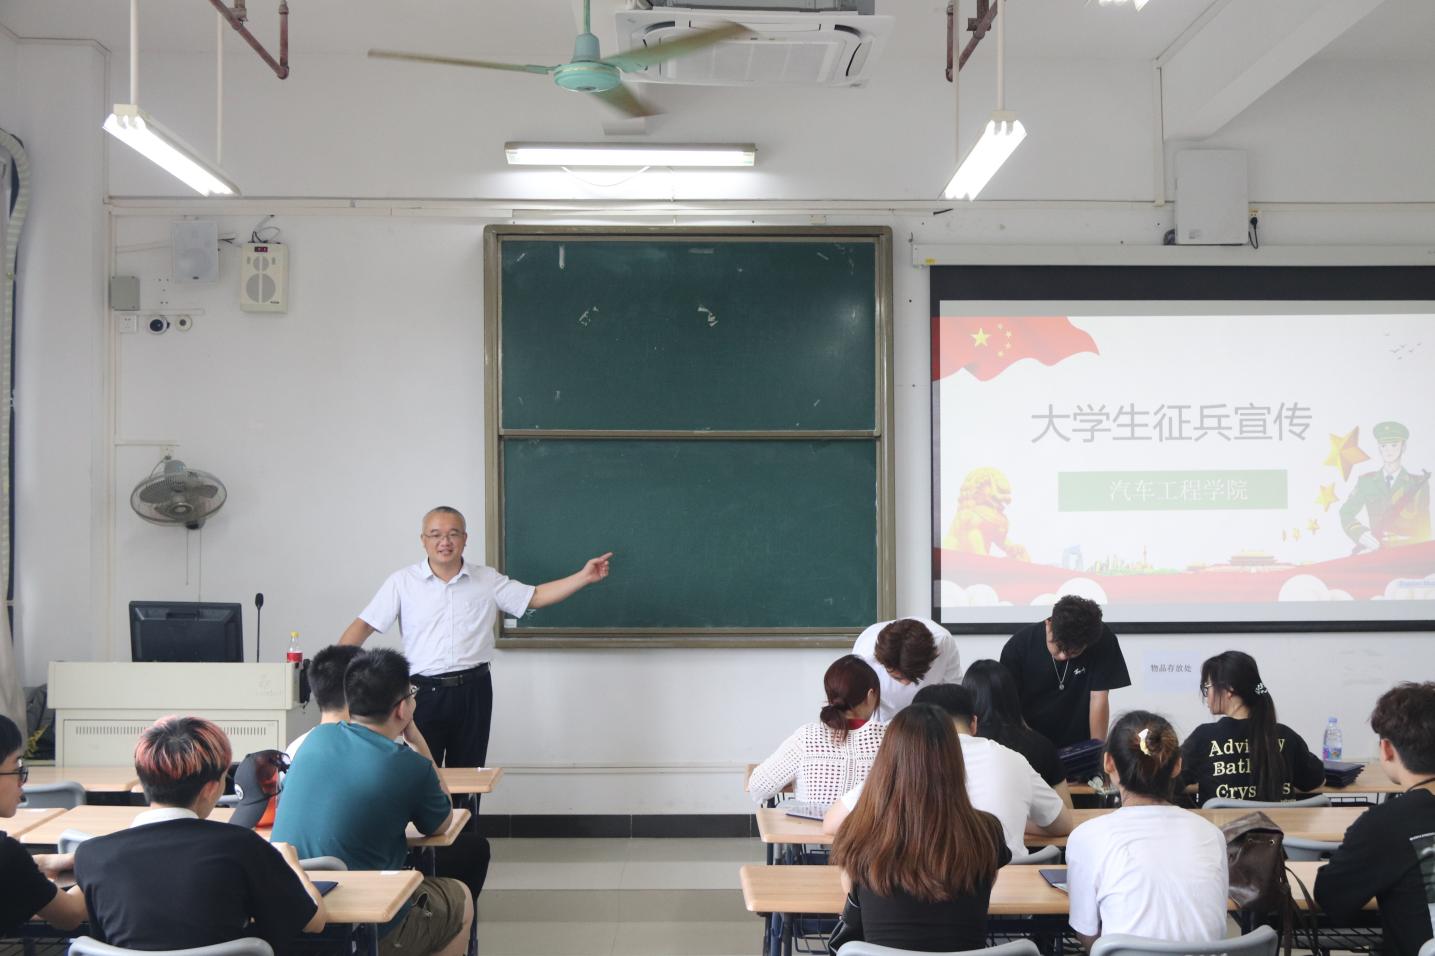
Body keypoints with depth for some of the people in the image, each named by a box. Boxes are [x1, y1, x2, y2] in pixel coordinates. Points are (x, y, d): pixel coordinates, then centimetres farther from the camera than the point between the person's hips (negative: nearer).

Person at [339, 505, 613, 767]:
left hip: (473, 691, 2)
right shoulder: (402, 582, 0)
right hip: (425, 692, -2)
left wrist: (584, 576, -5)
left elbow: (535, 597, 6)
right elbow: (364, 625, -3)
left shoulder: (487, 580, 6)